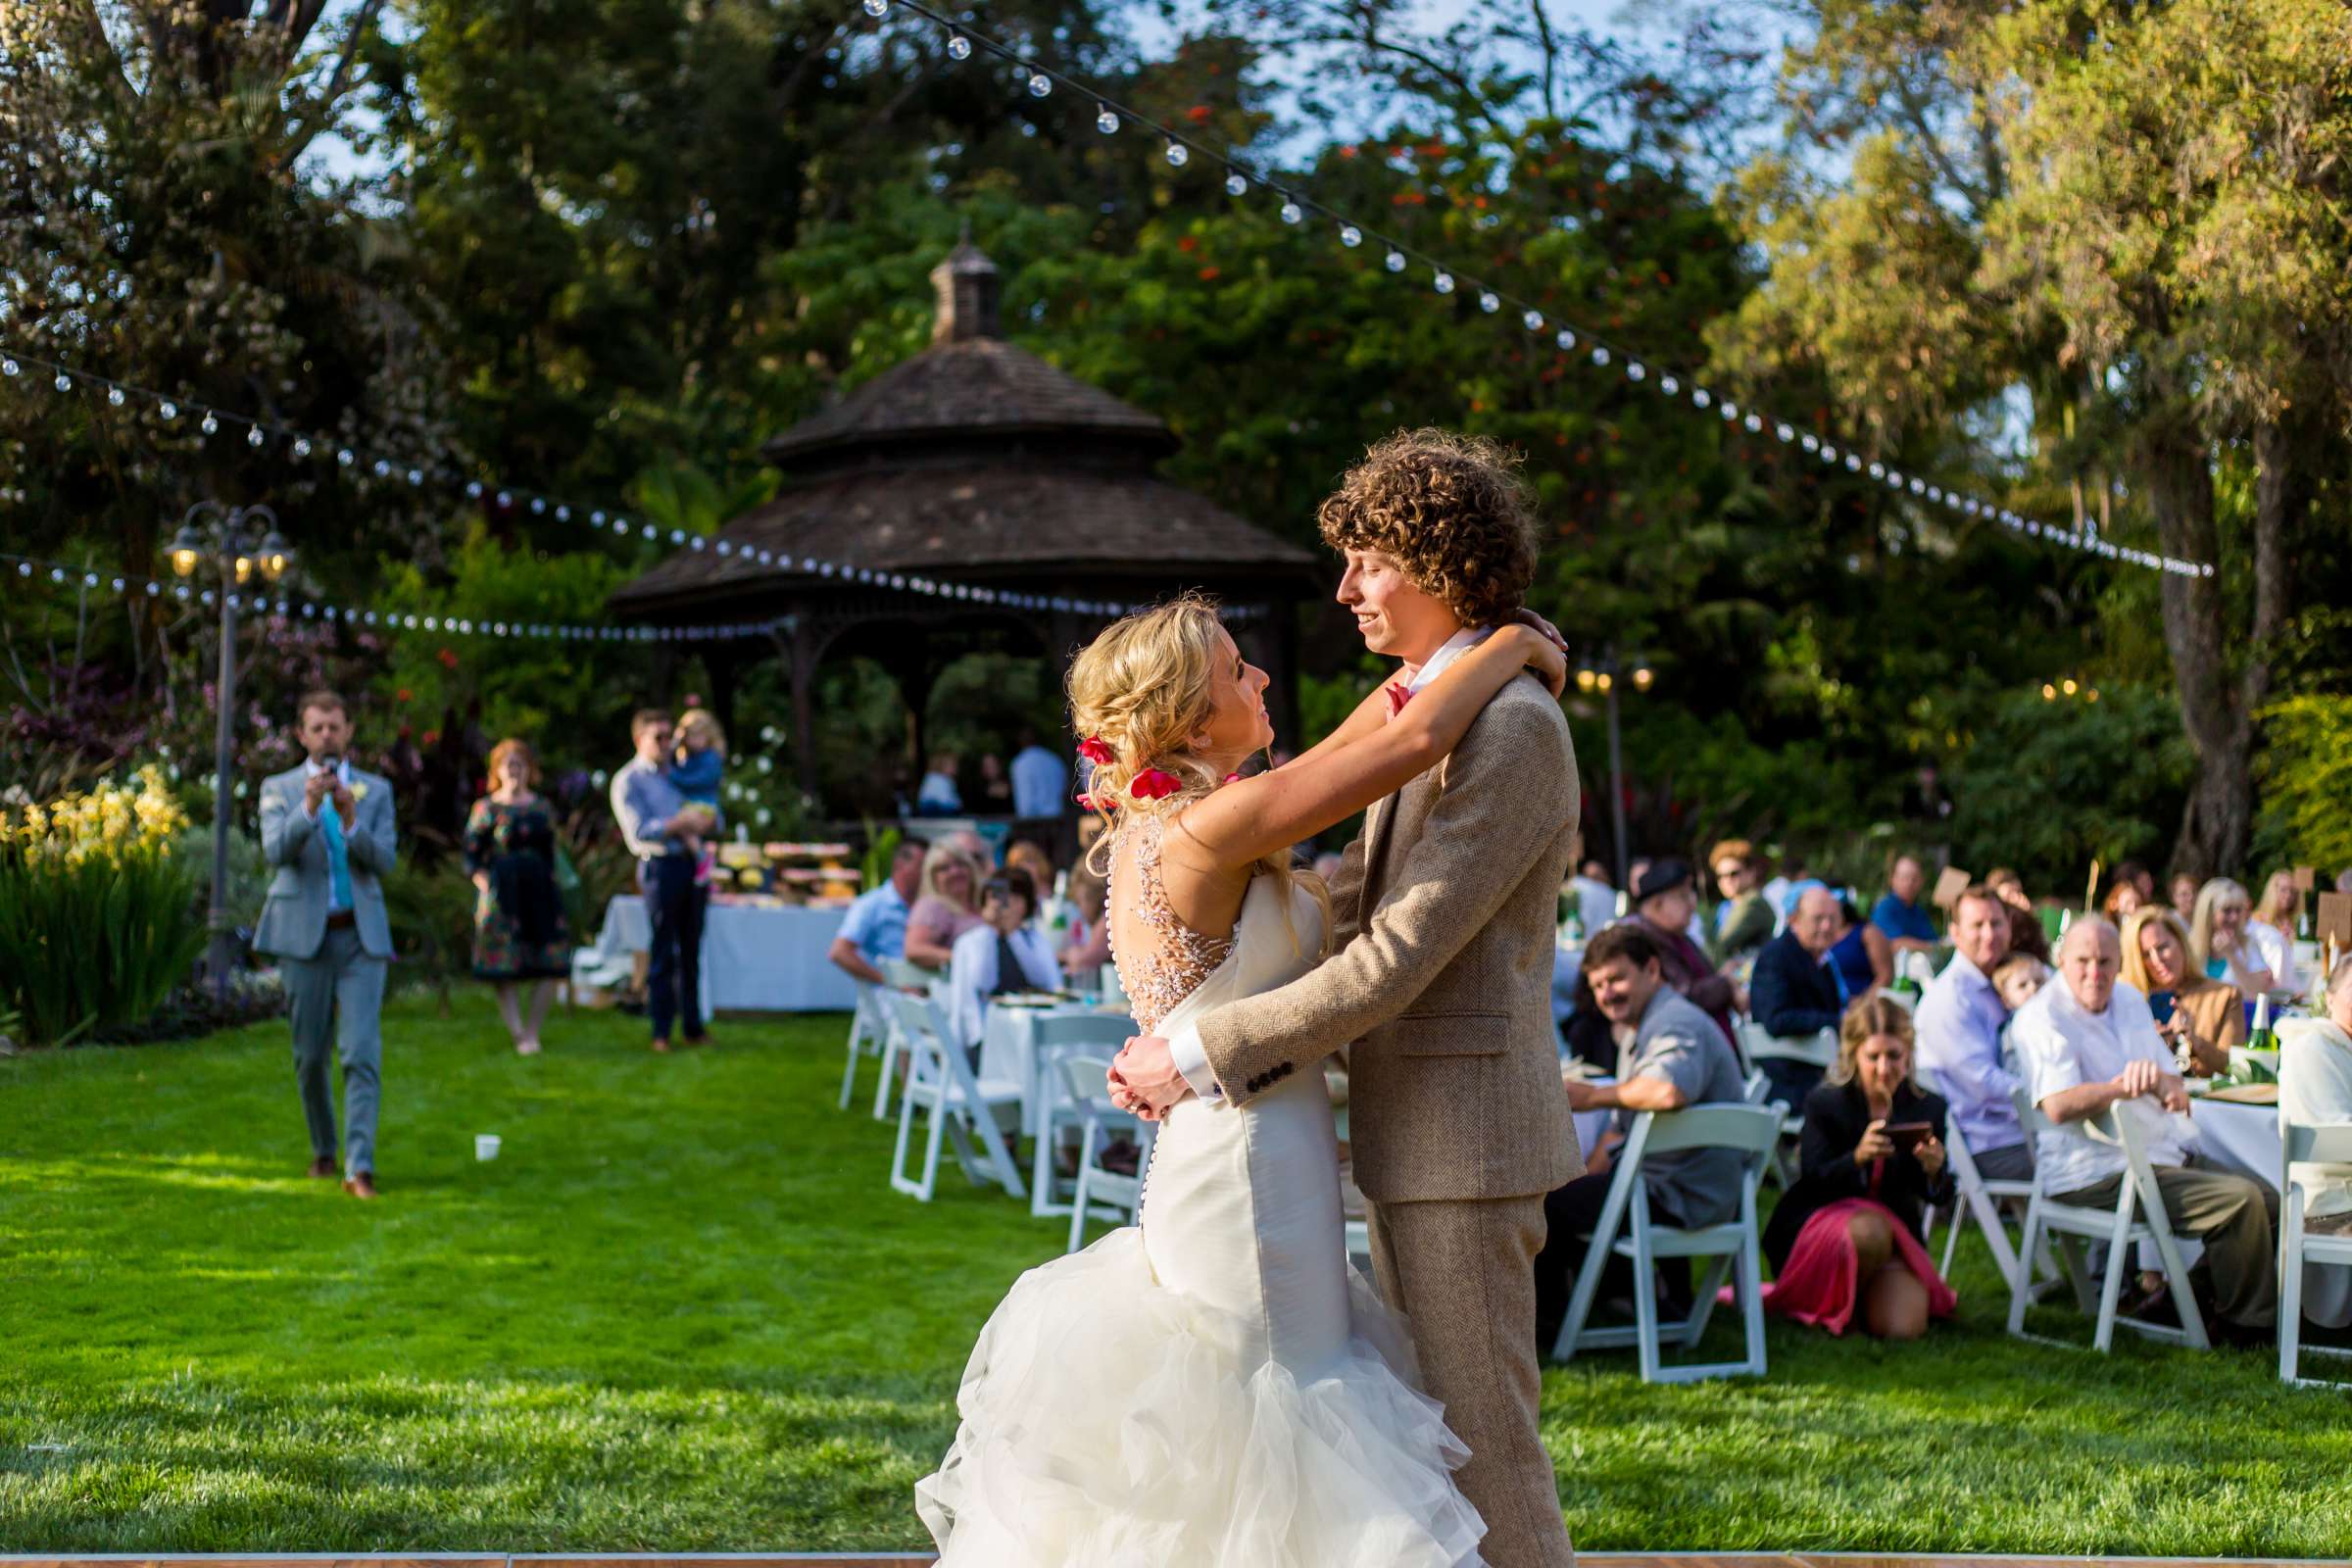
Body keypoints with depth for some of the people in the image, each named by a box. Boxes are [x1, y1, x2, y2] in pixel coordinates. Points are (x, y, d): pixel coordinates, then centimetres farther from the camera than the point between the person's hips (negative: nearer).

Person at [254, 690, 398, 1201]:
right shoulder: (278, 789, 5)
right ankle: (323, 1152, 28)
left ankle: (360, 1168, -15)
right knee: (310, 1055, 8)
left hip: (362, 935, 0)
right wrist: (309, 808, -27)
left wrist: (351, 822, -20)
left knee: (362, 1052, -12)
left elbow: (386, 861, -4)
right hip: (304, 934, 0)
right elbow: (276, 852, -12)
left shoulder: (375, 791, 8)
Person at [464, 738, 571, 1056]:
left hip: (539, 893, 3)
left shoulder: (541, 808, 12)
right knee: (506, 972, -4)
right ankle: (518, 1034, 0)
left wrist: (550, 885, 9)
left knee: (548, 969, -4)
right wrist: (486, 885, -13)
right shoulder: (486, 808, 1)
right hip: (502, 896, -3)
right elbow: (472, 856, -1)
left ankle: (531, 1032, 5)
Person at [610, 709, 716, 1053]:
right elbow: (639, 830, -11)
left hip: (693, 865, 5)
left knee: (691, 951, 7)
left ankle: (693, 1026, 11)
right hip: (661, 866, -5)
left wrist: (705, 822, -8)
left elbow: (713, 820, 16)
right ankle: (661, 1031, 1)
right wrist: (681, 824, -18)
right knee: (662, 953, -4)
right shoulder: (628, 780, 1)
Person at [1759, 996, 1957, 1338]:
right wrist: (1858, 1157, -39)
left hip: (1895, 1229, 3)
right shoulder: (1824, 1103, -11)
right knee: (1869, 1230, -38)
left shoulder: (1927, 1108, -4)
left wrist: (1934, 1171, -29)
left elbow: (1939, 1197, -4)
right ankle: (1834, 1304, -7)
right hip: (1815, 1227, -3)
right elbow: (1813, 1181, -20)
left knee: (1902, 1329, -22)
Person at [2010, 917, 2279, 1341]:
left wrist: (2164, 1082, -11)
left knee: (2269, 1202, 6)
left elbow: (2171, 1080, 14)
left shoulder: (2130, 1001, 15)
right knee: (2242, 1202, -20)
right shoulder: (2044, 1017, -12)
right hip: (2098, 1174, -10)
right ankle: (2245, 1324, -2)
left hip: (2170, 1155, 10)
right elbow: (2059, 1107, -25)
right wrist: (2131, 1084, -20)